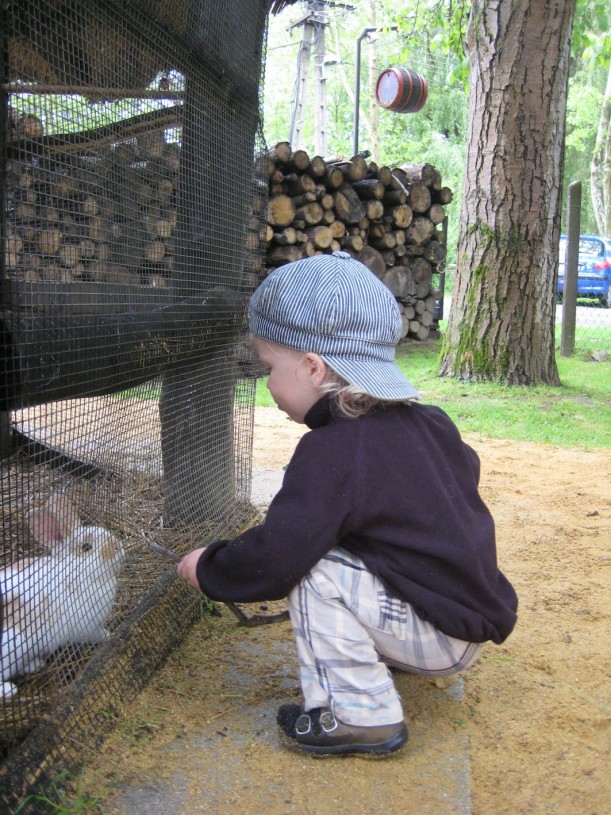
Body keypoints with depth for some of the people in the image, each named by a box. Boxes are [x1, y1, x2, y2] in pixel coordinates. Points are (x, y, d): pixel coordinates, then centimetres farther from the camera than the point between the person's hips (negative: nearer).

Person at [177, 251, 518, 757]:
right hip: (473, 612, 9)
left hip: (444, 635, -9)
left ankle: (361, 715, -6)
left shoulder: (333, 453, -23)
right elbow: (466, 469, 20)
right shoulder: (426, 422, 2)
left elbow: (274, 558, -25)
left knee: (315, 571, -16)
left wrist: (208, 569, -4)